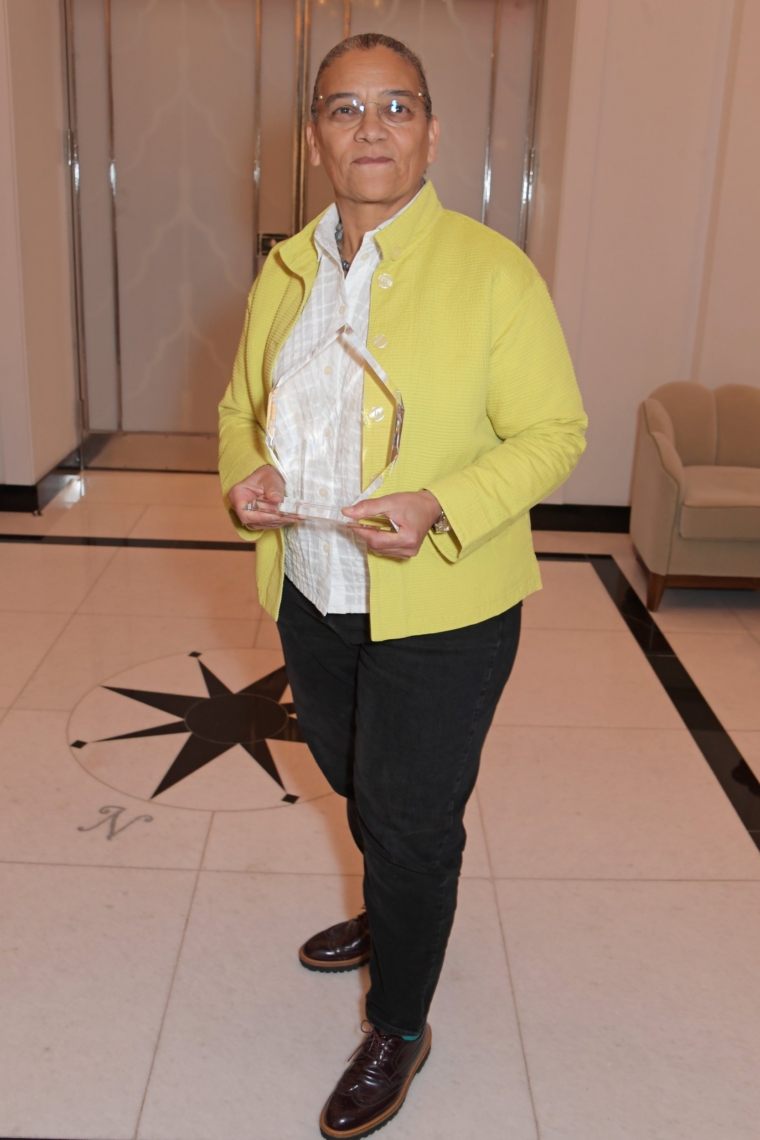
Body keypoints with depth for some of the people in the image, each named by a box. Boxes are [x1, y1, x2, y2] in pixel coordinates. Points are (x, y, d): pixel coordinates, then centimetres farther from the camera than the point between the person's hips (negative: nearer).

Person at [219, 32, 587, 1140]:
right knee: (359, 786, 25)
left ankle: (400, 1027, 32)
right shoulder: (284, 271, 5)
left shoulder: (493, 271, -13)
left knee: (412, 819, 7)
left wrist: (440, 506, -27)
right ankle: (394, 917, 55)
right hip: (311, 595, 6)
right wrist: (244, 472, -7)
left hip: (440, 611, -6)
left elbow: (554, 432, -12)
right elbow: (242, 403, 15)